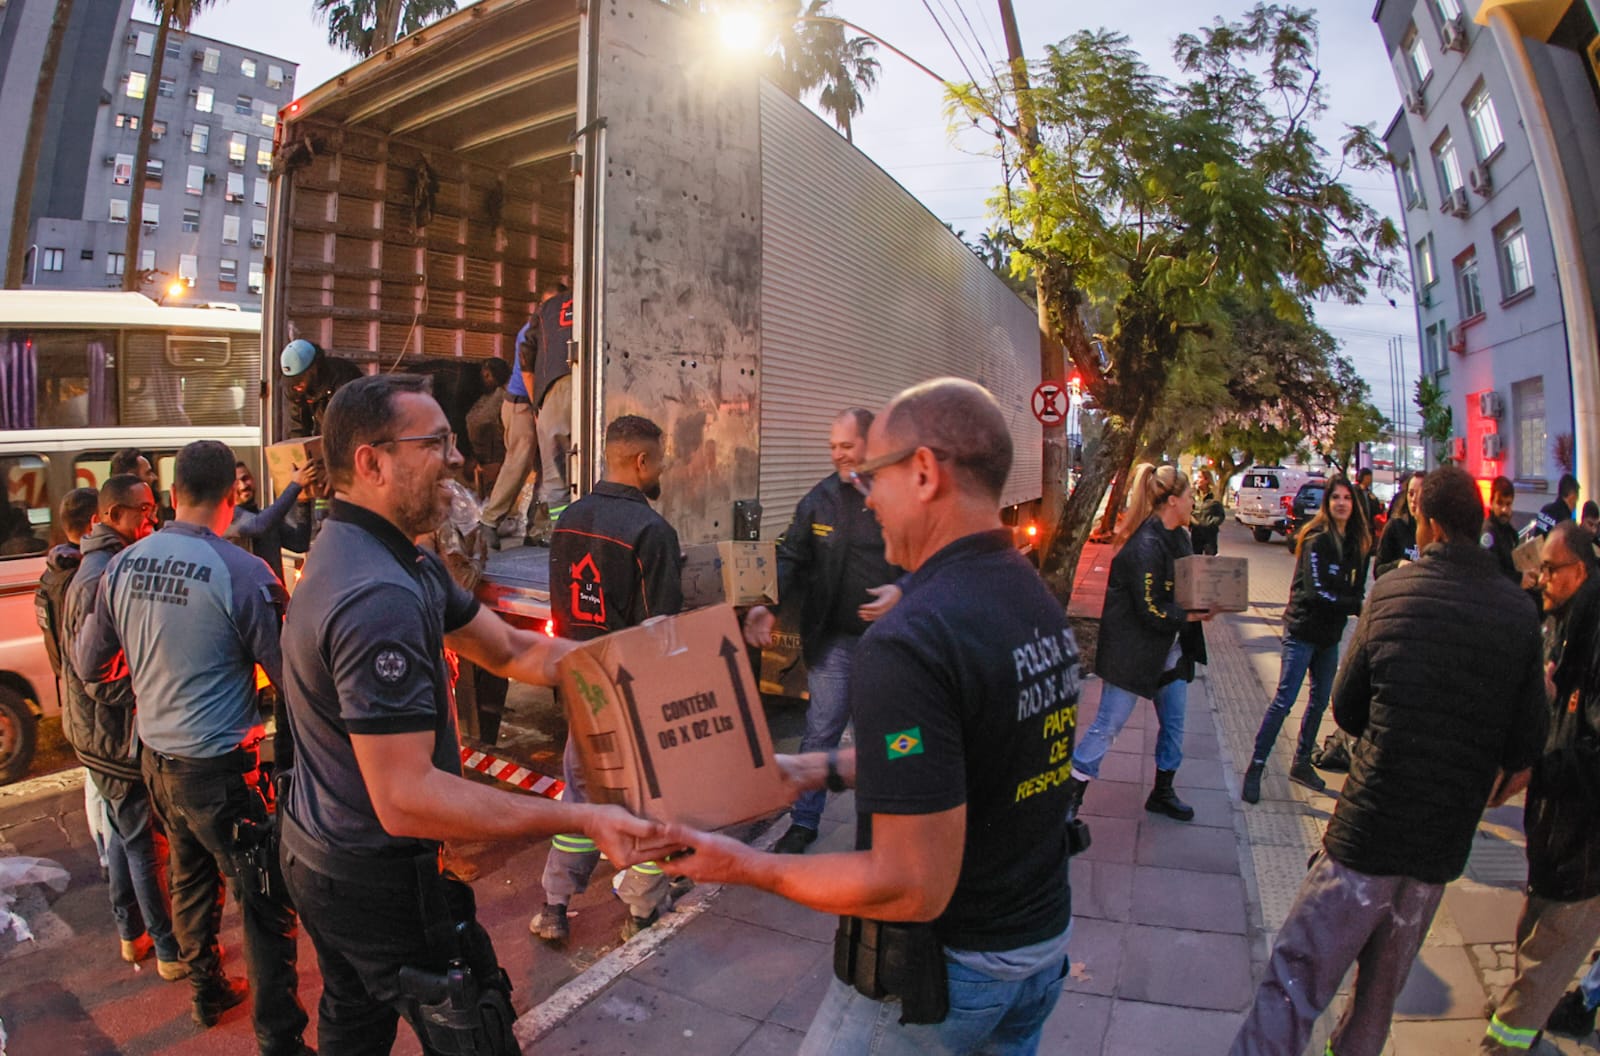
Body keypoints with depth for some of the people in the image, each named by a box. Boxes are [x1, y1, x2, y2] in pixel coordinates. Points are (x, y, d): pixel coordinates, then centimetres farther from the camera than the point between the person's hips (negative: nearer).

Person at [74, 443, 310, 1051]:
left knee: (191, 876, 26)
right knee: (265, 903, 3)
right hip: (219, 768, -7)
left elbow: (89, 664, 12)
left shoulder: (122, 566, -2)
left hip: (156, 760, 8)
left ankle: (207, 991, 45)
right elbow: (289, 677, -15)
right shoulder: (242, 572, -22)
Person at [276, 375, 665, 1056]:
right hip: (378, 883, -10)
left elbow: (511, 651, 3)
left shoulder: (406, 563, 3)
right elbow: (405, 799, -34)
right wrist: (581, 820, -35)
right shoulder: (380, 597, -32)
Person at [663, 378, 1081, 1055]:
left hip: (944, 972, -7)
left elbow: (913, 887, -28)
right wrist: (820, 769, 10)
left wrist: (744, 866, -17)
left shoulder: (909, 643, -30)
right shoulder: (1043, 605, -1)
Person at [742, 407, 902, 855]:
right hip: (833, 638, 1)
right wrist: (769, 606, -14)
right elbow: (790, 557, 0)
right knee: (821, 732, 9)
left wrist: (904, 591, -22)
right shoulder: (821, 499, 0)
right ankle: (803, 821, 26)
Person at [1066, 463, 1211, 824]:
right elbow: (1151, 611, -24)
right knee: (1108, 726, 0)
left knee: (1174, 722, 19)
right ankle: (1070, 797, 13)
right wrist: (1194, 616, -16)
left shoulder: (1178, 537, 5)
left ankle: (1163, 793, 38)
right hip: (1133, 651, -9)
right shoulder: (1146, 546, -24)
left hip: (1170, 650, 9)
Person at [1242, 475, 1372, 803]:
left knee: (1320, 700, 14)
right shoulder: (1317, 539, -14)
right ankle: (1255, 768, 0)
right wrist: (1357, 606, -16)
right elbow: (1316, 592, -20)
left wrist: (1354, 606, -12)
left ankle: (1302, 763, 28)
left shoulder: (1356, 542, 7)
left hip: (1330, 633, 7)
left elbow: (1356, 589, 8)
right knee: (1283, 701, -7)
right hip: (1303, 630, -7)